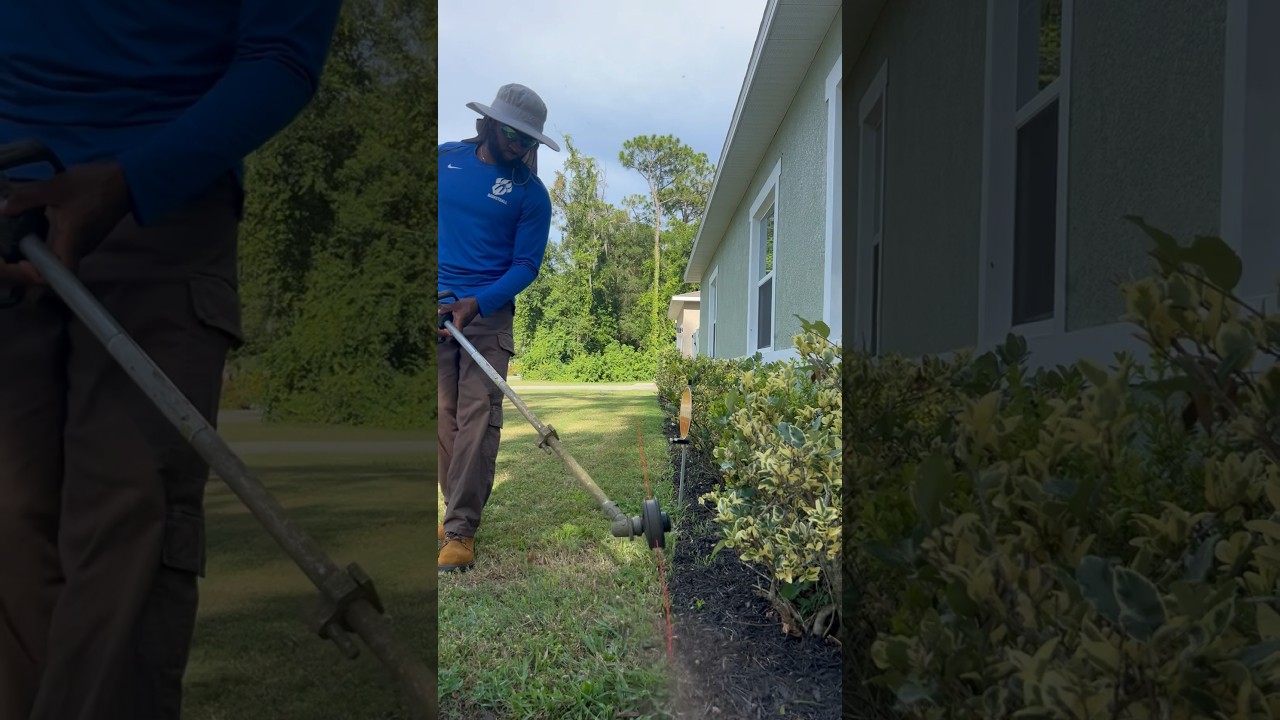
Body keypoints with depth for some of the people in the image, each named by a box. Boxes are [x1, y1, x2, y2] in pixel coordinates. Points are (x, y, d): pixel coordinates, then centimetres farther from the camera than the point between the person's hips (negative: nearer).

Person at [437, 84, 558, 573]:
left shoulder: (531, 193, 1)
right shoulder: (445, 159, 9)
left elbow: (526, 265, -2)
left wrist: (476, 304, -16)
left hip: (488, 313, -2)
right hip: (438, 310, 2)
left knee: (477, 416, -11)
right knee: (444, 416, 2)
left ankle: (459, 531, -10)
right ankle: (457, 509, 15)